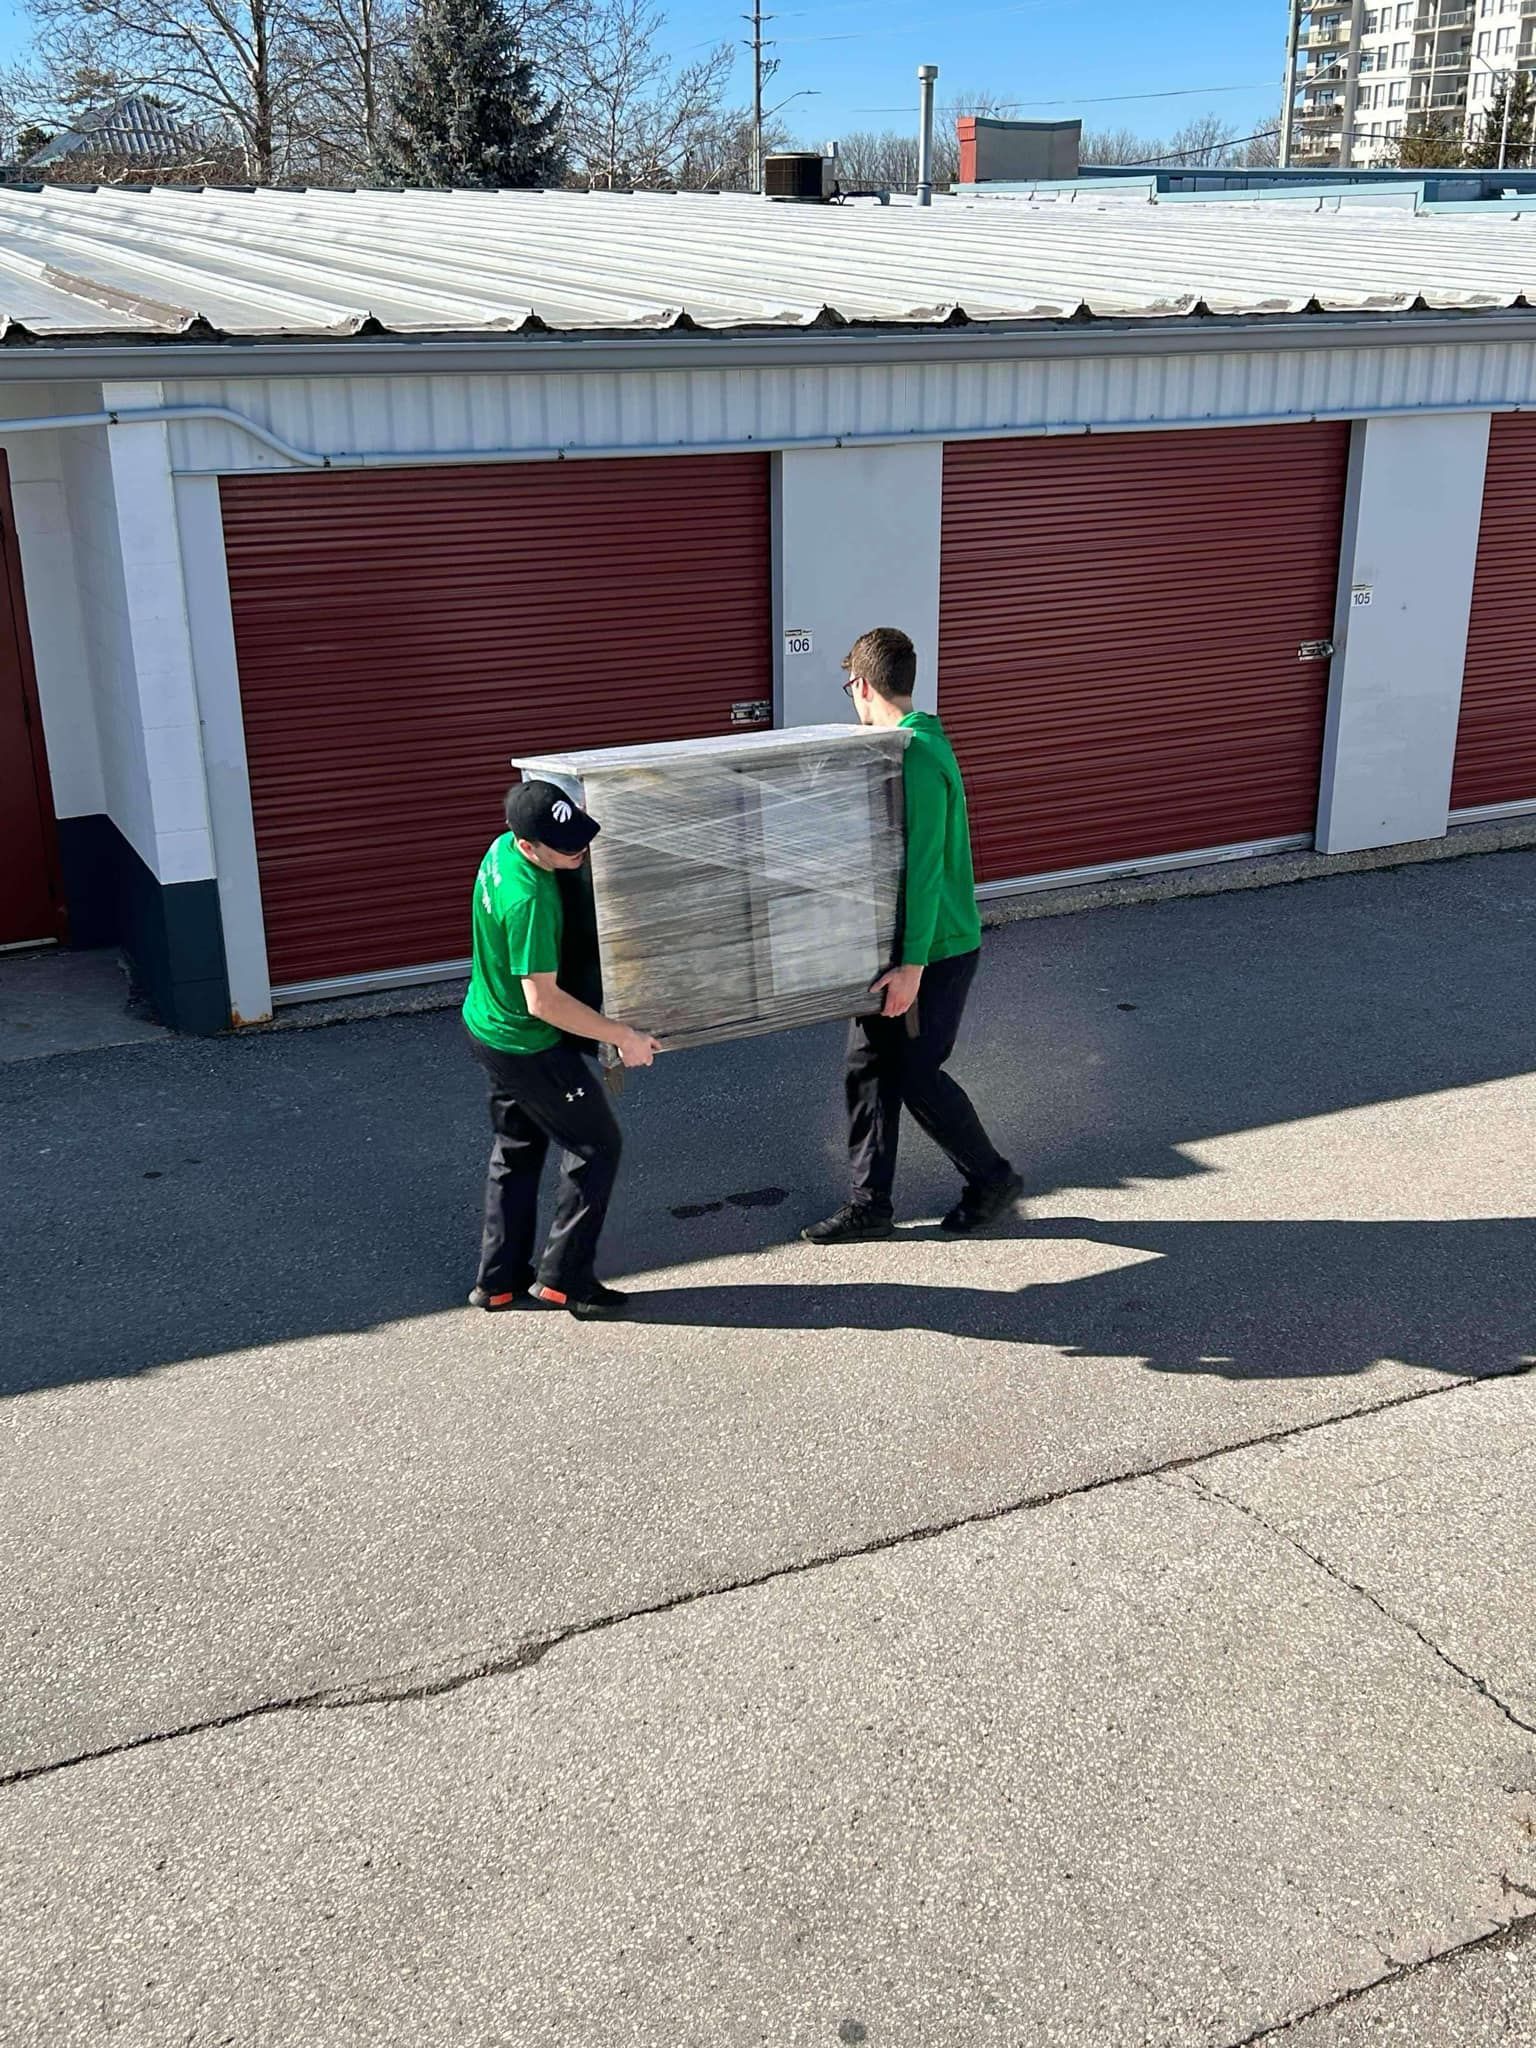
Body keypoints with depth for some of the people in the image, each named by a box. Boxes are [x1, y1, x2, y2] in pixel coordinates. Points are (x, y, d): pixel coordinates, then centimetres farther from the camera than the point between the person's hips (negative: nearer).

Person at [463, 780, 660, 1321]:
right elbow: (543, 1001, -29)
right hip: (526, 1046, -9)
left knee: (517, 1148, 20)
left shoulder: (502, 849, -6)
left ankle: (499, 1279, 28)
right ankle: (565, 1277, 12)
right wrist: (623, 1037, -22)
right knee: (595, 1145, 5)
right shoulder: (529, 900, -33)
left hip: (487, 1026, 9)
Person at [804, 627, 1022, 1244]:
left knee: (916, 1075, 2)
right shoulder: (916, 742, 10)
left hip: (935, 951, -9)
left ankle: (992, 1179, 21)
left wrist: (913, 965, -25)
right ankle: (870, 1205, 19)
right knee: (868, 1069, 10)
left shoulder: (917, 757, -22)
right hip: (895, 944, 9)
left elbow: (924, 869, -25)